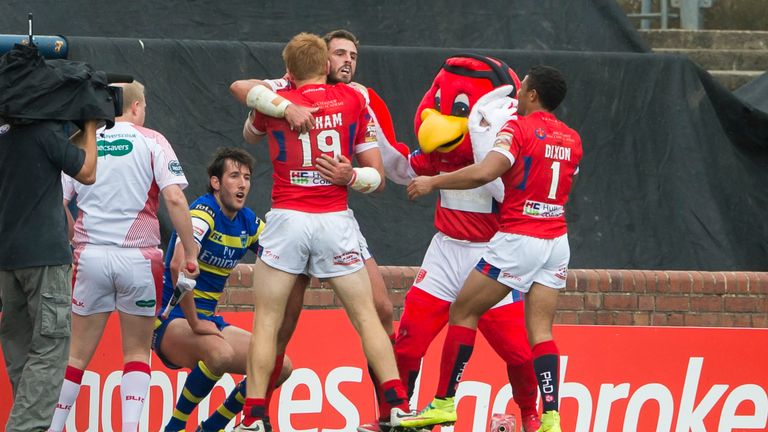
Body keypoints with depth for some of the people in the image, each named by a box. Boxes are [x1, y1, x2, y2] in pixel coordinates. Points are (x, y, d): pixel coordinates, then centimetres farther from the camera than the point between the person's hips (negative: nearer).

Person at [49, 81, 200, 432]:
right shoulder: (150, 141, 1)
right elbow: (174, 198, -9)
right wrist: (190, 253, -4)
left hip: (90, 255, 1)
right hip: (139, 256, -1)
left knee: (77, 353, 9)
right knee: (137, 352, 10)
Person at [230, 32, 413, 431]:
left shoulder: (274, 103, 5)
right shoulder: (352, 99, 6)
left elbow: (250, 132, 29)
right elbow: (375, 175, 8)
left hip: (287, 218, -1)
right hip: (336, 221, 1)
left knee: (266, 320, 5)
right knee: (365, 316, 6)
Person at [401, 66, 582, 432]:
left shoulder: (518, 129, -10)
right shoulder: (572, 139, 11)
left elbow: (485, 172, -24)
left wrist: (433, 182, -13)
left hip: (518, 239, -6)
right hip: (556, 241, 6)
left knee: (463, 311, 6)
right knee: (540, 331, 3)